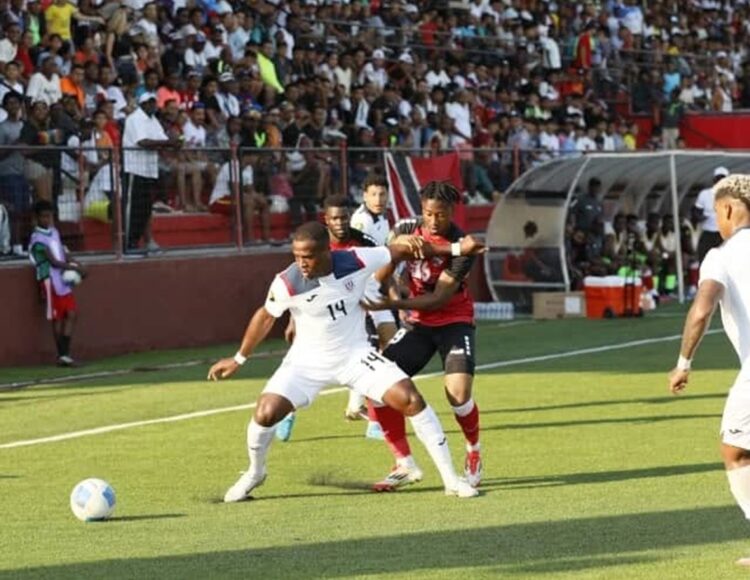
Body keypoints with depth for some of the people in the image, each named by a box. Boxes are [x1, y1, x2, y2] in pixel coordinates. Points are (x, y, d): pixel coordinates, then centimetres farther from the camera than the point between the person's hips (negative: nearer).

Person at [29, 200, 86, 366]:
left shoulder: (54, 231, 12)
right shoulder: (38, 238, -14)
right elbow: (53, 262, -16)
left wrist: (74, 265, 1)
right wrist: (75, 268, -13)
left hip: (64, 279, 7)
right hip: (51, 281, -7)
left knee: (71, 314, 2)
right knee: (57, 318, -2)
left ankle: (64, 354, 4)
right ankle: (61, 354, 4)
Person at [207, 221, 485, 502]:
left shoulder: (356, 262, -20)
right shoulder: (287, 283, -22)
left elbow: (402, 250, -5)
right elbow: (265, 316, -2)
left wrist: (455, 249, 0)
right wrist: (239, 359, 8)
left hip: (356, 353, 1)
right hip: (308, 360, -1)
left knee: (411, 399, -13)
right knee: (266, 413, -18)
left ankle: (450, 478, -2)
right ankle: (255, 473, 16)